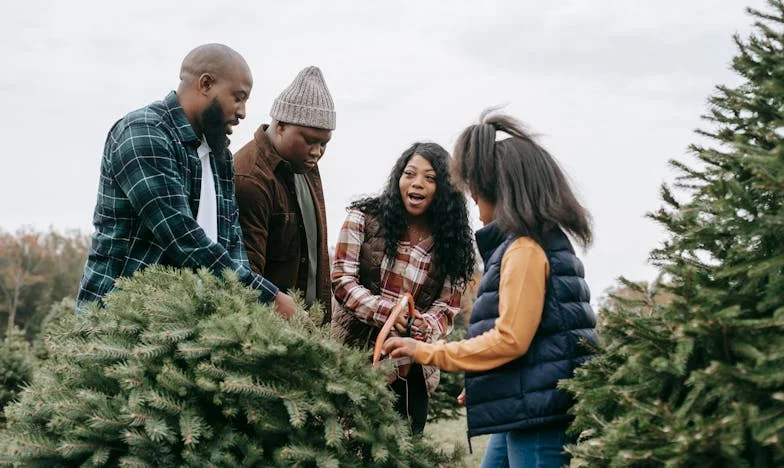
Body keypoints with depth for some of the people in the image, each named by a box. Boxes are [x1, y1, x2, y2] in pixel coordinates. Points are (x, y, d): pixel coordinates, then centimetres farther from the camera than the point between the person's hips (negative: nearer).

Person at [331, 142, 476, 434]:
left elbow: (447, 308, 1)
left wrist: (425, 328, -22)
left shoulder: (450, 243, 3)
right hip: (355, 358, -2)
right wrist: (390, 313, -20)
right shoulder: (364, 218, -1)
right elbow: (342, 279, -7)